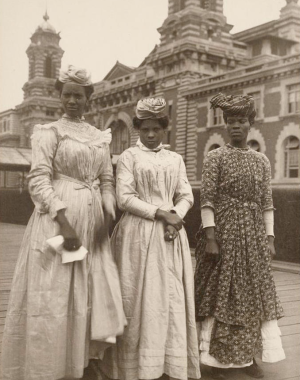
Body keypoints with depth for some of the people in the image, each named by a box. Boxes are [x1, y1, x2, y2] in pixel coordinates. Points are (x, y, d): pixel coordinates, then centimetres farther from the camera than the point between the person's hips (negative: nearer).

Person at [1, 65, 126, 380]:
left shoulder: (100, 137, 14)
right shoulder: (49, 132, 0)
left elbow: (107, 182, 13)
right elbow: (39, 180, -10)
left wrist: (105, 219, -2)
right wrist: (64, 222, -20)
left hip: (92, 222, 5)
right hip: (57, 219, -5)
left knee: (91, 293, 7)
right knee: (52, 295, -1)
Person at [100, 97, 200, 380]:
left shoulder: (175, 159, 14)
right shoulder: (128, 157, 2)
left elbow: (186, 196, 10)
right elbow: (124, 198, -8)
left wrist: (176, 216, -10)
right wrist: (159, 213, -14)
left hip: (170, 234, 4)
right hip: (139, 234, -4)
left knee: (173, 298, 3)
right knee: (139, 299, -2)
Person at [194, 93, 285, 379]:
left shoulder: (261, 160, 9)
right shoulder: (215, 157, -3)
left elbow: (266, 203, 9)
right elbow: (207, 200, -9)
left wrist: (270, 238, 4)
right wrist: (210, 237, -16)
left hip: (253, 234, 5)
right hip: (223, 231, -4)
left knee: (254, 293, 9)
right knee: (220, 293, 1)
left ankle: (248, 356, 23)